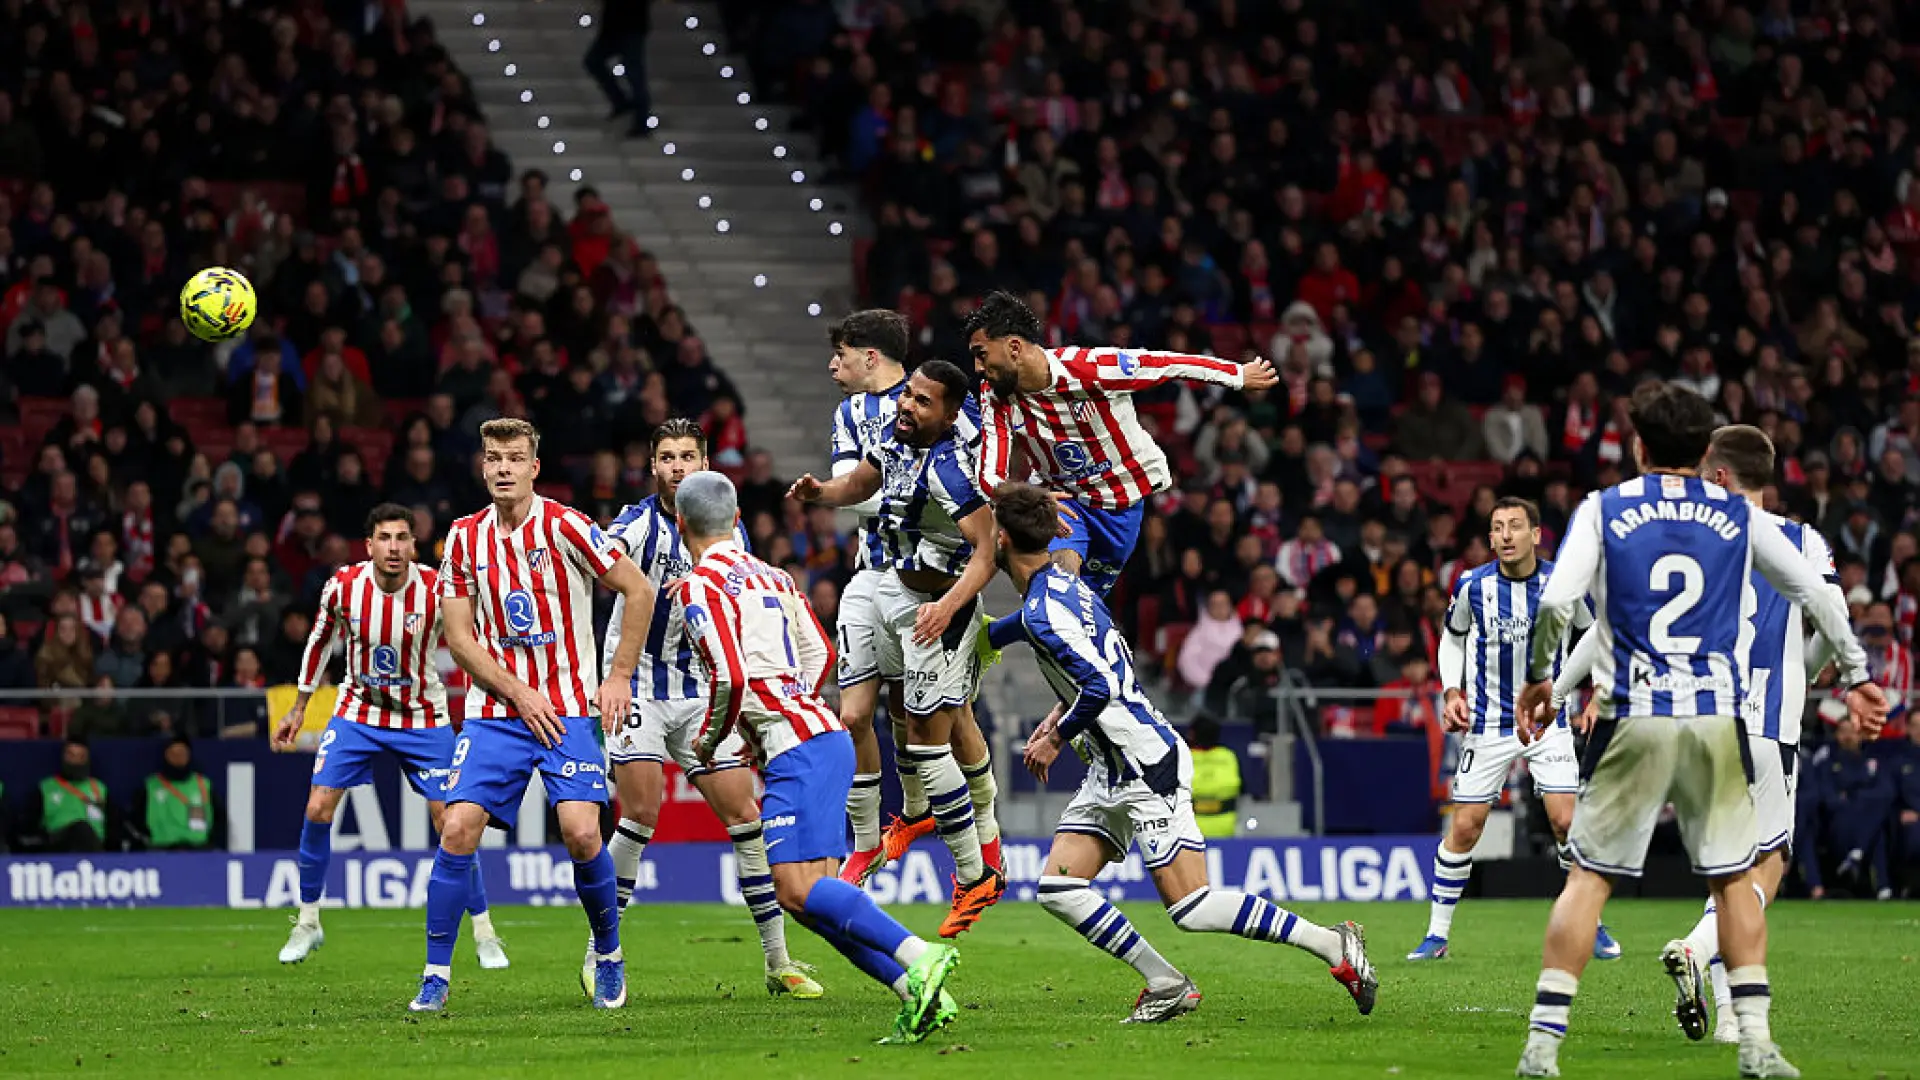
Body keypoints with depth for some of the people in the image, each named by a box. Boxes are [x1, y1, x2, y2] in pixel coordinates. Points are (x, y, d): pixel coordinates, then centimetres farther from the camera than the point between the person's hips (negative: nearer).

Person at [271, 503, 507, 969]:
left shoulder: (437, 590, -20)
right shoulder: (343, 586, -13)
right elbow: (320, 642, 5)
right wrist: (298, 709, 11)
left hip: (423, 717, -2)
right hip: (358, 712, 2)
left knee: (450, 821, -7)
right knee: (317, 810, -8)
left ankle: (484, 932, 7)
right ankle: (307, 922, 10)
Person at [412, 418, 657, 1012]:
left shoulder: (563, 526, -6)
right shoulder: (465, 537, 4)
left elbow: (639, 590, -1)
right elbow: (458, 637, 5)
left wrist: (619, 677, -3)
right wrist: (518, 693, -7)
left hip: (567, 709, -3)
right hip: (494, 712, 3)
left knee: (580, 832, -17)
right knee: (457, 829, -13)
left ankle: (609, 955, 8)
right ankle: (436, 977, -3)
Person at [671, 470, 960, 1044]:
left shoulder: (699, 586, -7)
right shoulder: (770, 576, 20)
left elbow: (730, 678, -18)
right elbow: (821, 654, 25)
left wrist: (709, 740, 0)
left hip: (797, 749, -9)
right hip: (826, 734, 9)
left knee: (796, 886, -16)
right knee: (811, 893, 6)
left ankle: (919, 957, -29)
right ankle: (918, 992, -6)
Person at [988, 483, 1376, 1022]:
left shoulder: (1042, 613, -19)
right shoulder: (1062, 579, 10)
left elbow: (1101, 686, -27)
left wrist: (1056, 739, -13)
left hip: (1146, 765, -10)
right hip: (1111, 769, 10)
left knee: (1192, 908, -11)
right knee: (1058, 890, 3)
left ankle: (1334, 943, -4)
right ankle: (1166, 987, 6)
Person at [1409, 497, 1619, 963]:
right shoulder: (1473, 585, -7)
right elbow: (1452, 639, 12)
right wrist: (1452, 691, -1)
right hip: (1488, 725, 0)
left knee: (1566, 821, -10)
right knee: (1464, 827, -2)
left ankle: (1591, 925, 7)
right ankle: (1437, 934, 8)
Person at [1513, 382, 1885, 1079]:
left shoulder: (1603, 510, 2)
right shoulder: (1739, 517, 7)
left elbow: (1556, 604, -9)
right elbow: (1815, 593, 11)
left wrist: (1539, 680, 6)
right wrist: (1854, 673, 23)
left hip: (1634, 721, -1)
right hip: (1718, 720, 1)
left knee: (1589, 877, 3)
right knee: (1733, 877, 12)